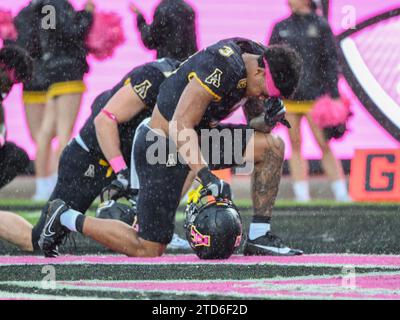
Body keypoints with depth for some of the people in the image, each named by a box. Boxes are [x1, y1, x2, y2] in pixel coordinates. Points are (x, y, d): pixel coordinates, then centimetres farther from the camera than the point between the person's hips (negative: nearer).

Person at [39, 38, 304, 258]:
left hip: (196, 137, 9)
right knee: (149, 250, -6)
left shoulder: (256, 56, -1)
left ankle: (259, 237, -2)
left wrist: (267, 119, -12)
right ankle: (67, 219, 11)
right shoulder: (220, 69, -28)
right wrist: (206, 176, -34)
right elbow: (180, 126, -29)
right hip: (163, 148, -9)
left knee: (272, 145, -6)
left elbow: (252, 125, 12)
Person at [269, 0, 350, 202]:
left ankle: (342, 194, -4)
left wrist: (335, 96, -4)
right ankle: (302, 196, 7)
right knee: (295, 147, 4)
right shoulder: (281, 28, 11)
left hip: (314, 96, -3)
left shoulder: (321, 26, 3)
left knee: (324, 145, -7)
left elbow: (331, 62, 2)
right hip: (288, 96, 3)